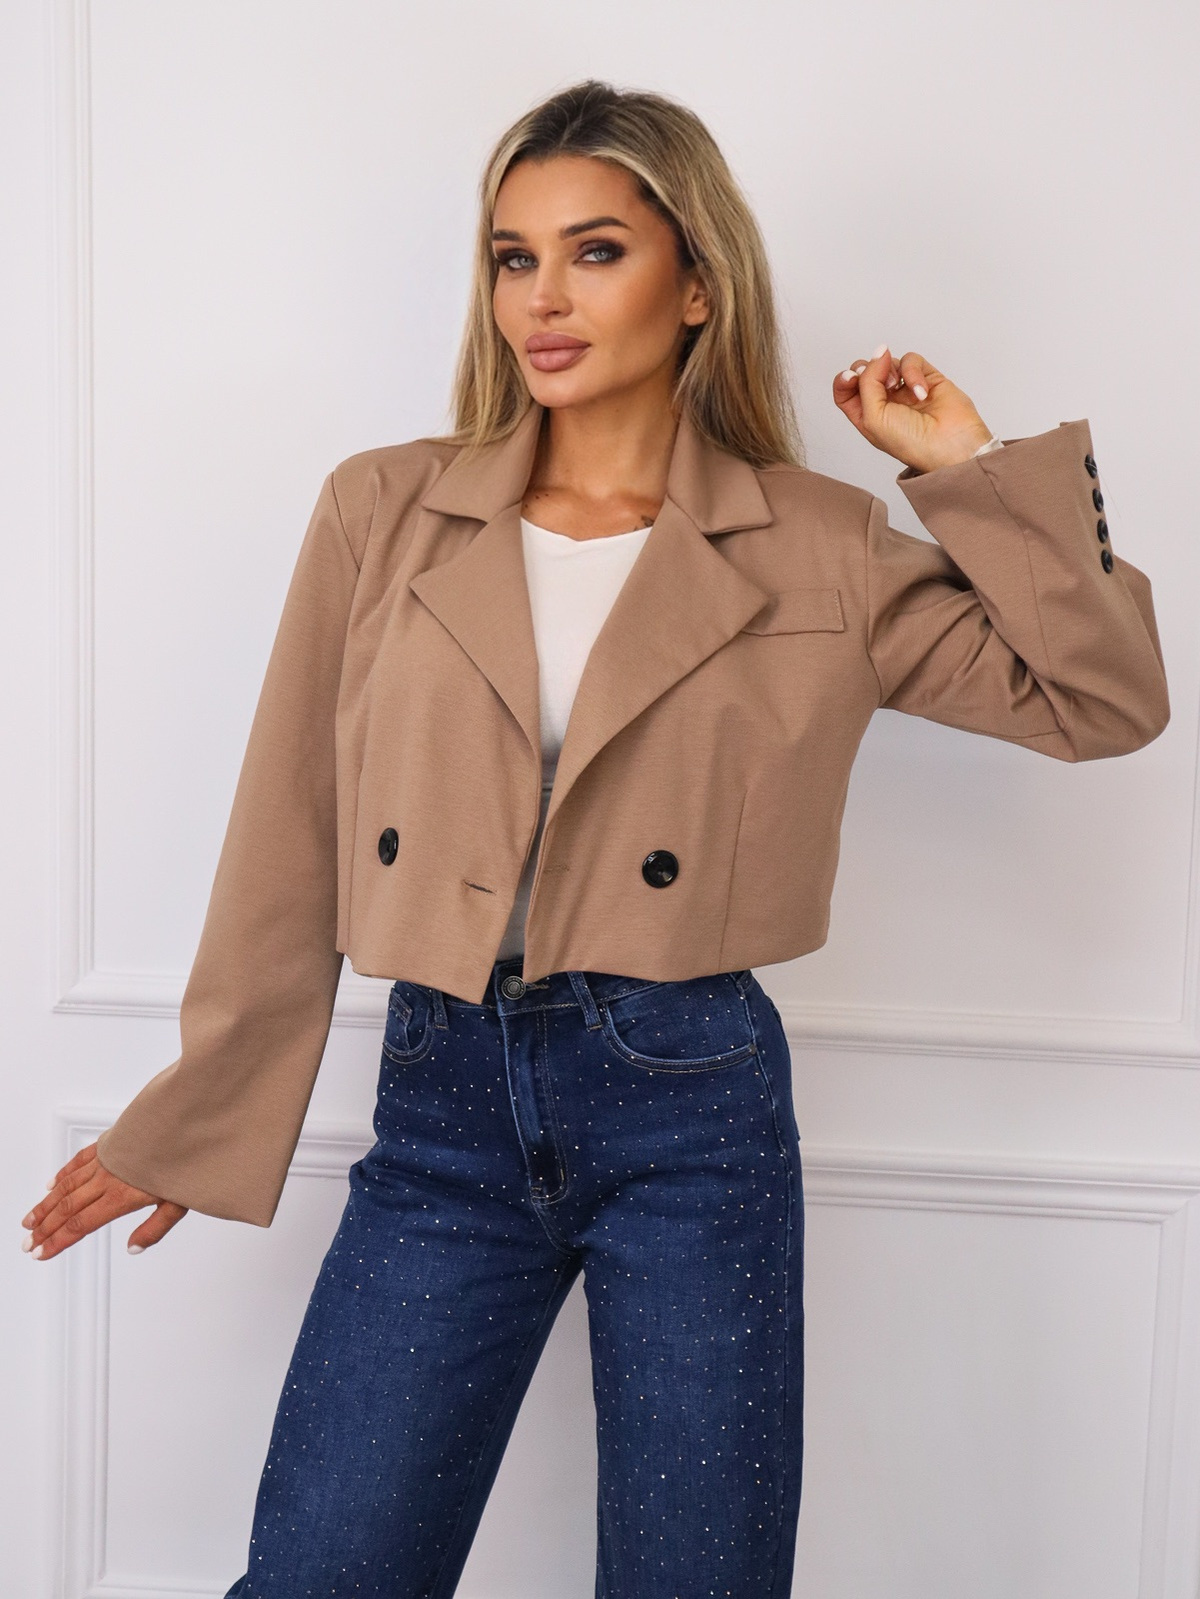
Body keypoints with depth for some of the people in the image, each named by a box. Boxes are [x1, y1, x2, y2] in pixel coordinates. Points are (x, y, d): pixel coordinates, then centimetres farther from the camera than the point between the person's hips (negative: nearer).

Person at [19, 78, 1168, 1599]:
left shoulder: (822, 551, 1)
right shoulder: (380, 515, 3)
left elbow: (1107, 699, 1)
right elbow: (290, 847, 7)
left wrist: (972, 472, -3)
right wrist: (192, 1122, 11)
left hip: (694, 1112, -1)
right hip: (443, 1100, 1)